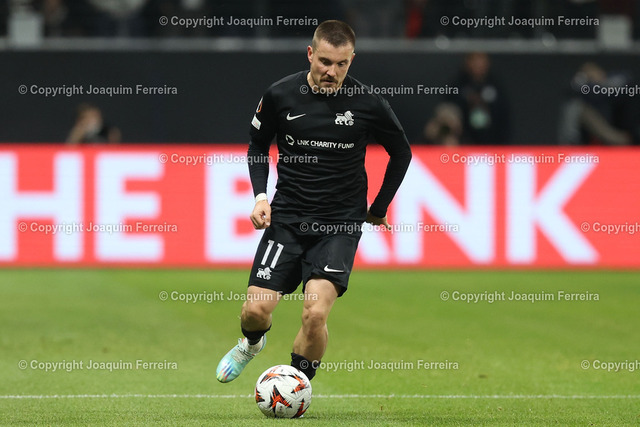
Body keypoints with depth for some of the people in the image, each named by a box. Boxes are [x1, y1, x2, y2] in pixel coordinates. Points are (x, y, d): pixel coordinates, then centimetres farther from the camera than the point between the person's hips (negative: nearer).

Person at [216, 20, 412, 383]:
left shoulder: (367, 103, -7)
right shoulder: (281, 95, -5)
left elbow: (401, 152, 11)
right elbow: (258, 146, 14)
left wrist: (379, 209, 13)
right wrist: (260, 195, 0)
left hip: (340, 224, -2)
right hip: (287, 217, 2)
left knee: (315, 312, -20)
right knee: (256, 309, -7)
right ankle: (252, 343, 31)